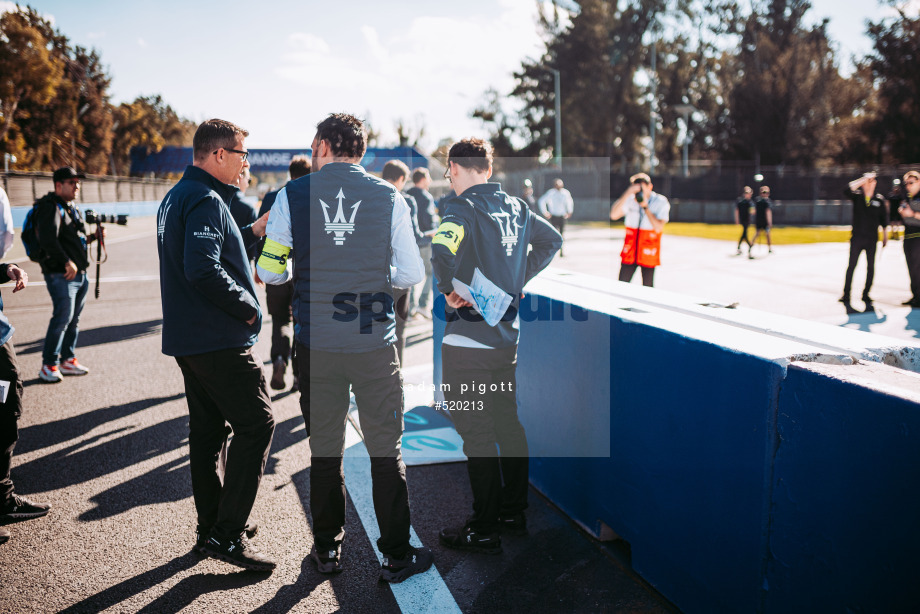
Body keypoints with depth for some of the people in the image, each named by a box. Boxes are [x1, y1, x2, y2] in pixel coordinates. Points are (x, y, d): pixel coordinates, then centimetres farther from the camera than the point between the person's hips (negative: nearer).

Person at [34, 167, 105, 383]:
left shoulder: (72, 208, 20)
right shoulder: (50, 207, -9)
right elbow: (48, 239, -21)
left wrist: (91, 237, 8)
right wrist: (67, 262, -22)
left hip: (80, 274, 9)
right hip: (61, 275, -9)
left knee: (74, 319, 12)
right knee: (62, 318, -12)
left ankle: (68, 359, 21)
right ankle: (49, 365, -5)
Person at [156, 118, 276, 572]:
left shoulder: (176, 196, 16)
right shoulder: (205, 200, -17)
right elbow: (204, 270, -27)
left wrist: (251, 232, 13)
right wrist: (248, 308, -17)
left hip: (188, 339, 10)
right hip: (218, 339, -10)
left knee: (208, 428, 15)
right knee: (256, 422, -5)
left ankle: (211, 526, 25)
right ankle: (227, 534, -3)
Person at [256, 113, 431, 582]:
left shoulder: (292, 196, -1)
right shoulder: (388, 197, -1)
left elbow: (269, 271, 2)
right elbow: (411, 275, 1)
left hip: (315, 344, 1)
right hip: (375, 342, -1)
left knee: (324, 450, 15)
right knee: (386, 450, 9)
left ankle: (327, 548, 28)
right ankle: (397, 556, 17)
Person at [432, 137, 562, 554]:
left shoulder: (463, 208, -14)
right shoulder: (515, 207, 8)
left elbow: (442, 251, -34)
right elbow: (552, 241, 23)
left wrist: (449, 290, -17)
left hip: (468, 340, -8)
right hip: (507, 332, 8)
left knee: (476, 434, 1)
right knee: (508, 422, 17)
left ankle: (484, 531, 10)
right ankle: (514, 513, 30)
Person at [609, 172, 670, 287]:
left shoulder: (661, 202, -5)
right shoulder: (630, 200, -1)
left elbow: (658, 227, -17)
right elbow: (614, 215, -17)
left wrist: (645, 207, -18)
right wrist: (627, 194, -22)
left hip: (648, 252, -2)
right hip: (630, 252, 2)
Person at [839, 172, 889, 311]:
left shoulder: (880, 199, 3)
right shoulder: (857, 196, 0)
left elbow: (884, 220, 10)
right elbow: (847, 191, -22)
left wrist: (885, 236, 11)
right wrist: (863, 179, -23)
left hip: (872, 238, 2)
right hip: (857, 237, -2)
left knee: (871, 267, 7)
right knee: (851, 266, -2)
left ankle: (866, 295, 18)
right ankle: (846, 296, 1)